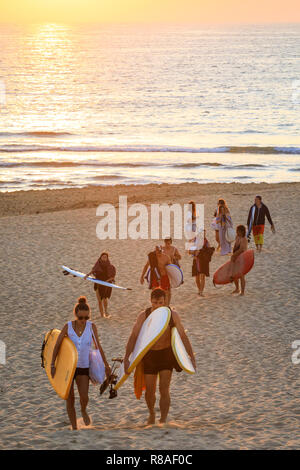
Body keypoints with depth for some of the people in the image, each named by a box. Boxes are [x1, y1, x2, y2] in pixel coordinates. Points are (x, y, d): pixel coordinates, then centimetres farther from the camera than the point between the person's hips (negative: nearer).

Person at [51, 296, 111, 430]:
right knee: (70, 399, 0)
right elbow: (57, 345, -2)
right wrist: (52, 365, -5)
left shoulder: (91, 326, -4)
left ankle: (83, 411, 19)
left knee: (84, 397, -15)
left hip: (83, 367, 0)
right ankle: (74, 427, 13)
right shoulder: (68, 327, -7)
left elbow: (98, 346, 5)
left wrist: (106, 365, 8)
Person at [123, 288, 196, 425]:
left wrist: (192, 358, -9)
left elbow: (183, 337, -7)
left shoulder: (173, 315, -12)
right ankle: (151, 413, 40)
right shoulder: (143, 316, -13)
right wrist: (126, 359, -23)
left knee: (164, 390, -13)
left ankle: (163, 421, -8)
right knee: (150, 391, 9)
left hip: (166, 354, -1)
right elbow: (133, 337, -14)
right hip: (149, 356, 1)